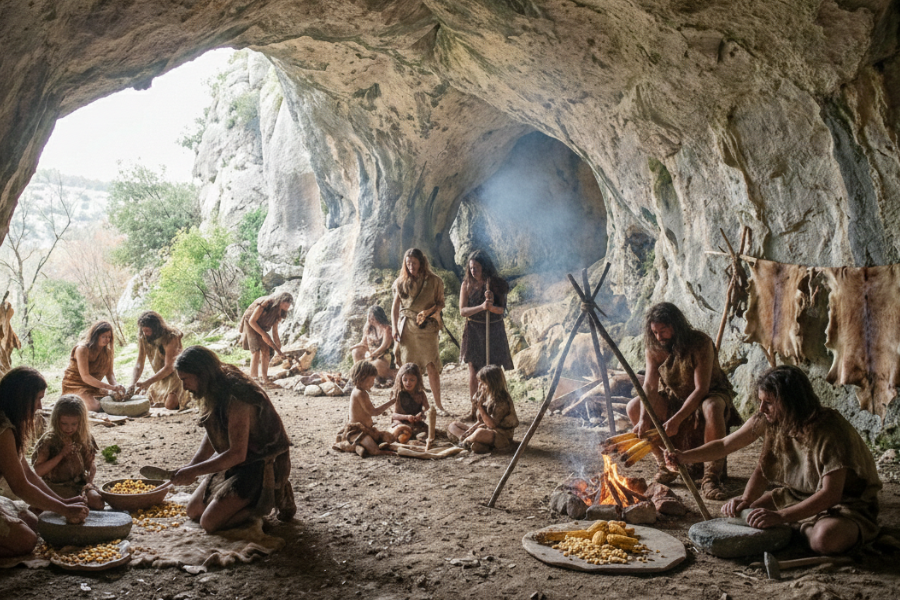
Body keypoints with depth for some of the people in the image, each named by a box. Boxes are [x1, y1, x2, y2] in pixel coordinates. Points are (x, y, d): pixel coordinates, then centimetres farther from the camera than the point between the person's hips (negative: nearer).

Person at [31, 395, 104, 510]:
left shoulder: (84, 438, 1)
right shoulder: (49, 440, -11)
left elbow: (90, 464, 9)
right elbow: (38, 471, -14)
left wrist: (89, 481, -11)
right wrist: (61, 455, -22)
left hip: (80, 483, 4)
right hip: (56, 487, -3)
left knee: (97, 501, -23)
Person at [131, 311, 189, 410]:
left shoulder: (170, 337, -26)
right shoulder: (143, 337, -8)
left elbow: (169, 368, -27)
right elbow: (139, 363, -6)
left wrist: (146, 383, -32)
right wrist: (132, 384, -21)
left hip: (175, 373, -6)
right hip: (161, 375, 6)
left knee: (170, 405, -22)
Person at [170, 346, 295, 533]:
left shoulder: (235, 399, -29)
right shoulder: (212, 393, 1)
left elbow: (237, 454, -28)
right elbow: (211, 436, 12)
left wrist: (194, 471, -22)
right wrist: (191, 465, -3)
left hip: (261, 466, -10)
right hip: (234, 462, 10)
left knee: (209, 522, -15)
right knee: (193, 511, 10)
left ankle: (269, 499, 0)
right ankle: (253, 497, 16)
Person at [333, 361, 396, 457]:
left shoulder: (357, 391, 14)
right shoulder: (361, 393, -20)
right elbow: (373, 412, -23)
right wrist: (389, 402, -19)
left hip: (366, 430, 12)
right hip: (357, 431, -12)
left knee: (389, 438, 10)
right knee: (374, 450, -32)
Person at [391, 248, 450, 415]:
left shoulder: (434, 281, 2)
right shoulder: (402, 282, 8)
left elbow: (440, 303, 7)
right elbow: (395, 306, 10)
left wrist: (430, 311, -13)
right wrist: (394, 328, 0)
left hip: (427, 328, -1)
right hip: (407, 327, 2)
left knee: (432, 368, -4)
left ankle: (438, 404, 6)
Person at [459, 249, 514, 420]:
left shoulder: (496, 284, -3)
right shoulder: (467, 284, 0)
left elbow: (502, 309, -6)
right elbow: (462, 311, -8)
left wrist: (491, 306, -28)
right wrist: (481, 307, -24)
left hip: (494, 330, -1)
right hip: (474, 331, 1)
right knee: (474, 371, 0)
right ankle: (474, 411, 6)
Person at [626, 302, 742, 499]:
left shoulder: (700, 343, -25)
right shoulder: (654, 348, -9)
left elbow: (701, 389, -30)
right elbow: (650, 385, -17)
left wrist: (676, 419, -39)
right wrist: (644, 418, -35)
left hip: (710, 394, -5)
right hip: (674, 398, 5)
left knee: (712, 408, -41)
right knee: (634, 407, -16)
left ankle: (711, 476, -32)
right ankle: (666, 465, -2)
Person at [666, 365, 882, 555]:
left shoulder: (830, 430, -29)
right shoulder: (768, 421, -9)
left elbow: (830, 494, -33)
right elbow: (725, 445, -1)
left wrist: (780, 516, -41)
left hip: (846, 503, -7)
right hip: (798, 494, 7)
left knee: (826, 538, -40)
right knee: (738, 513, -5)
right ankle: (806, 529, 6)